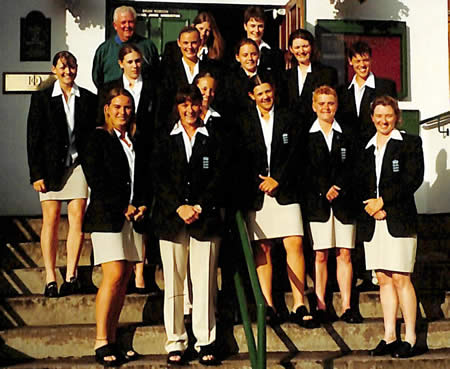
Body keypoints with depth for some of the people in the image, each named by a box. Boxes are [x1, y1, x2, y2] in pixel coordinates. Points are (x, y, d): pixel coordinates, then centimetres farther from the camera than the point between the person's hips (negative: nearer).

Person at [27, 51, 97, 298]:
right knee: (50, 220, -3)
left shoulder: (88, 99, 9)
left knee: (77, 219, -4)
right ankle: (50, 279, 1)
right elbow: (33, 138, 3)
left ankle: (71, 276, 2)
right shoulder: (41, 98, 6)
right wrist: (36, 173, -5)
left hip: (79, 165, 1)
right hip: (51, 168, -1)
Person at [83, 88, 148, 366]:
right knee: (114, 275, -14)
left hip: (134, 216, 5)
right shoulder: (98, 138, 3)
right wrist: (123, 208, -10)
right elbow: (96, 180, -7)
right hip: (107, 216, -5)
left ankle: (113, 341, 7)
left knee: (124, 280, 2)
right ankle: (101, 343, -7)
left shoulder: (136, 142, 19)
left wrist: (142, 206, 1)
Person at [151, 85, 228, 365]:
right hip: (171, 219, 1)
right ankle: (176, 343, 9)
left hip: (205, 219, 0)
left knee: (205, 282, -2)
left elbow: (219, 177, 4)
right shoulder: (165, 139, 13)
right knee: (173, 283, 2)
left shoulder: (213, 140, 12)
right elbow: (158, 177, 3)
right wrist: (179, 207, -9)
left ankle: (206, 343, 7)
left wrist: (199, 207, -8)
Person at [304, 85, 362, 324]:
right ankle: (321, 307, 3)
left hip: (344, 200, 2)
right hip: (317, 201, -2)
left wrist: (338, 187, -10)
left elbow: (352, 167, 4)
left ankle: (346, 307, 6)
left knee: (344, 254, 1)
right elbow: (304, 171, 0)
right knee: (320, 255, -2)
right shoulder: (307, 135, 6)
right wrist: (324, 191, -10)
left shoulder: (347, 133, 11)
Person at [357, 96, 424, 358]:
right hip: (372, 221, 4)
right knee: (384, 280, 5)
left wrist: (383, 201, -10)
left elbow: (413, 179, -5)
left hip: (399, 219, -4)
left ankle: (410, 339, 0)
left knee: (400, 278, -7)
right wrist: (372, 206, -6)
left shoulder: (410, 143, 6)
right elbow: (360, 184, 13)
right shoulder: (366, 148, 18)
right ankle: (389, 337, 11)